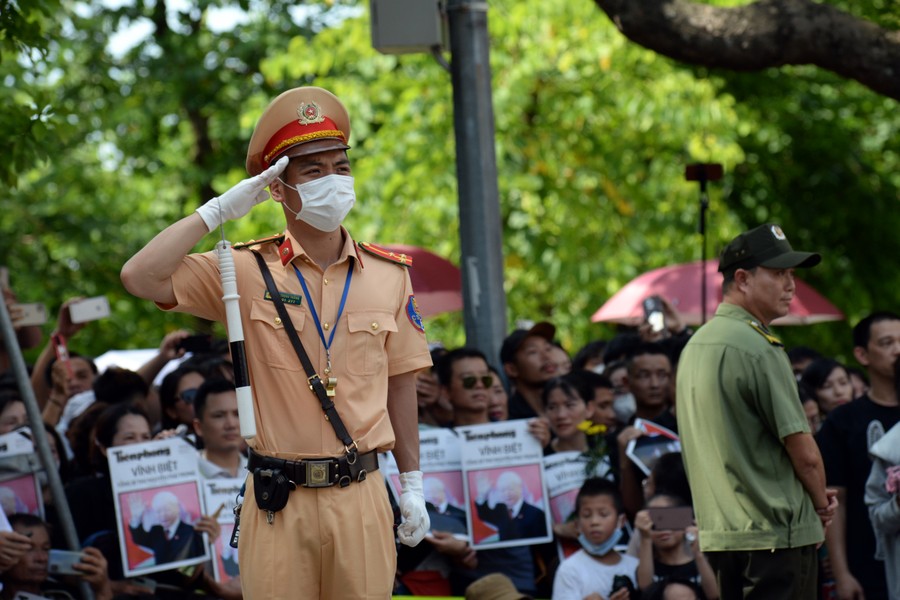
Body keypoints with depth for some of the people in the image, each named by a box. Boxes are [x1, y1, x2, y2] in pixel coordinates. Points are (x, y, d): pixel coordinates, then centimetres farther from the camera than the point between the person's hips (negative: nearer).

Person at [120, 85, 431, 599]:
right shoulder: (248, 272, -1)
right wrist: (221, 210, -9)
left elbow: (400, 383, 11)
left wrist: (413, 486, 10)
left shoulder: (389, 275, 6)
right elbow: (141, 277, -11)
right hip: (278, 503, -2)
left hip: (361, 497, 2)